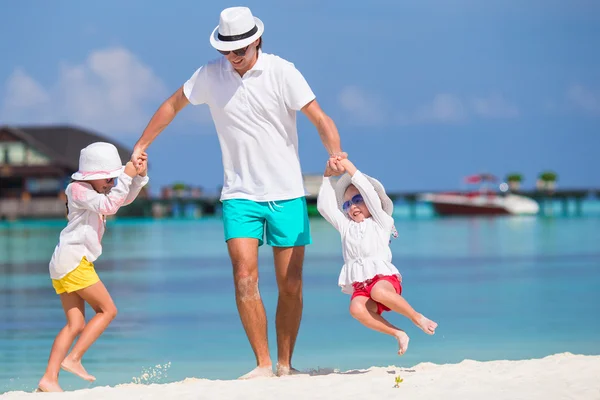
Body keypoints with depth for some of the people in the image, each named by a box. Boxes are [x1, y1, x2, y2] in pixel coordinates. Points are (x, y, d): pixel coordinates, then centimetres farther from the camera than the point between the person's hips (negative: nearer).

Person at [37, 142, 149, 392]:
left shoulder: (95, 191, 21)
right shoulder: (78, 189, -9)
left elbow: (125, 198, 24)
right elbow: (108, 205, -21)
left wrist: (139, 176, 8)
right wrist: (126, 177, -19)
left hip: (64, 264, 10)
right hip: (72, 259, -10)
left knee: (76, 324, 3)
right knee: (107, 310, -6)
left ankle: (49, 379, -6)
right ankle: (73, 359, -10)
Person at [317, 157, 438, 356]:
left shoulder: (381, 222, 13)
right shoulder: (345, 226, 26)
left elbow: (371, 194, 1)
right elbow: (325, 206, 19)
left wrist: (351, 170, 0)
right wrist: (327, 177, 15)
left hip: (383, 277, -3)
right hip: (360, 287, 3)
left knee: (378, 291, -40)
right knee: (356, 308, -33)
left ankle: (417, 317, -20)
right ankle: (398, 334, -24)